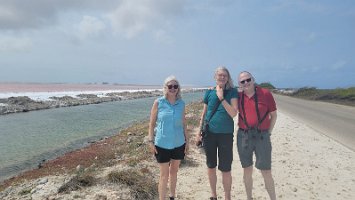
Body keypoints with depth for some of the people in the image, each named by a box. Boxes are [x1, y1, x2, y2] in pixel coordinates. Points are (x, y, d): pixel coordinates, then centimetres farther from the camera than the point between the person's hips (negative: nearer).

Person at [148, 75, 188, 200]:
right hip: (162, 144, -3)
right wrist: (151, 141, -7)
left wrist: (186, 140, 8)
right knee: (164, 175, 3)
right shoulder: (158, 102, -7)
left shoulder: (181, 103, 1)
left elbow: (183, 123, 8)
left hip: (179, 143, 4)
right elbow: (152, 123, -4)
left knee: (174, 172, 18)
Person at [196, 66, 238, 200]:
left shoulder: (232, 92, -3)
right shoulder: (209, 92, 4)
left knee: (225, 169, 2)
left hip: (226, 134, -2)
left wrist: (221, 98, -18)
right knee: (211, 166, 14)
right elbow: (204, 113, 9)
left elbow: (234, 113, -13)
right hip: (209, 133, 3)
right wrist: (199, 132, 7)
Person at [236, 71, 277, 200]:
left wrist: (269, 132, -1)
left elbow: (273, 115, 3)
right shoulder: (238, 96, 1)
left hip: (262, 136, -2)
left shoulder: (265, 94, -5)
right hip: (243, 136, 2)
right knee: (247, 171, 13)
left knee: (266, 173, 4)